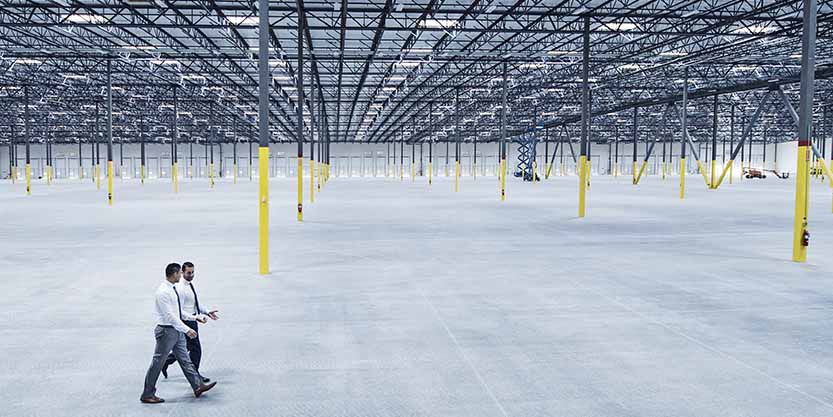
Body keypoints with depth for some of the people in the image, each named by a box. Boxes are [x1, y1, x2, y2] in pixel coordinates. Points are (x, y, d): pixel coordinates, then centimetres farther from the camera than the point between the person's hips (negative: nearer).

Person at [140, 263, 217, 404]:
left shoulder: (172, 289, 8)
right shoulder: (163, 291, -21)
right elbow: (169, 315, -25)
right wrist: (186, 330, -24)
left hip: (176, 330, 10)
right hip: (166, 330, -9)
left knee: (185, 360, 12)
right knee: (157, 363, 1)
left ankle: (198, 386, 17)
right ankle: (147, 395, 12)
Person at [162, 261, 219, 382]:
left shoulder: (191, 285, 8)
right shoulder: (180, 288, -21)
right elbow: (179, 310, -24)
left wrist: (207, 312, 5)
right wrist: (195, 318, -31)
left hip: (192, 319, 9)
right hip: (186, 321, -9)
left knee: (186, 347, 20)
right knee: (196, 348, 1)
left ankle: (166, 361, 34)